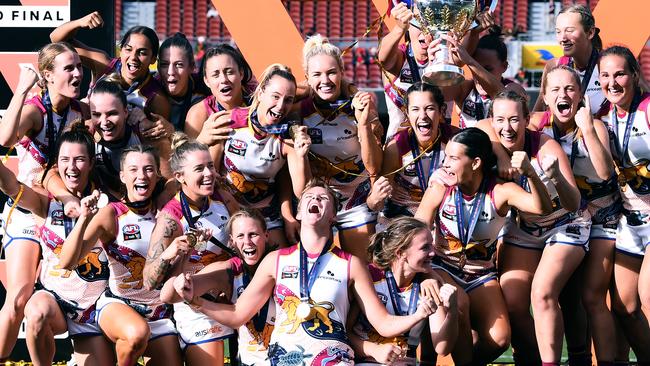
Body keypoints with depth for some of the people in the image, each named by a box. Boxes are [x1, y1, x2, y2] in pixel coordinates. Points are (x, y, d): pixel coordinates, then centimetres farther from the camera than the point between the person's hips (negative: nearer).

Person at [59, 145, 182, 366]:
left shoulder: (163, 212, 0)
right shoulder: (111, 215, -11)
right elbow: (66, 263, -19)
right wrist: (83, 219, -31)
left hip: (159, 311, 4)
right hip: (117, 304, -4)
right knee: (137, 333, -38)